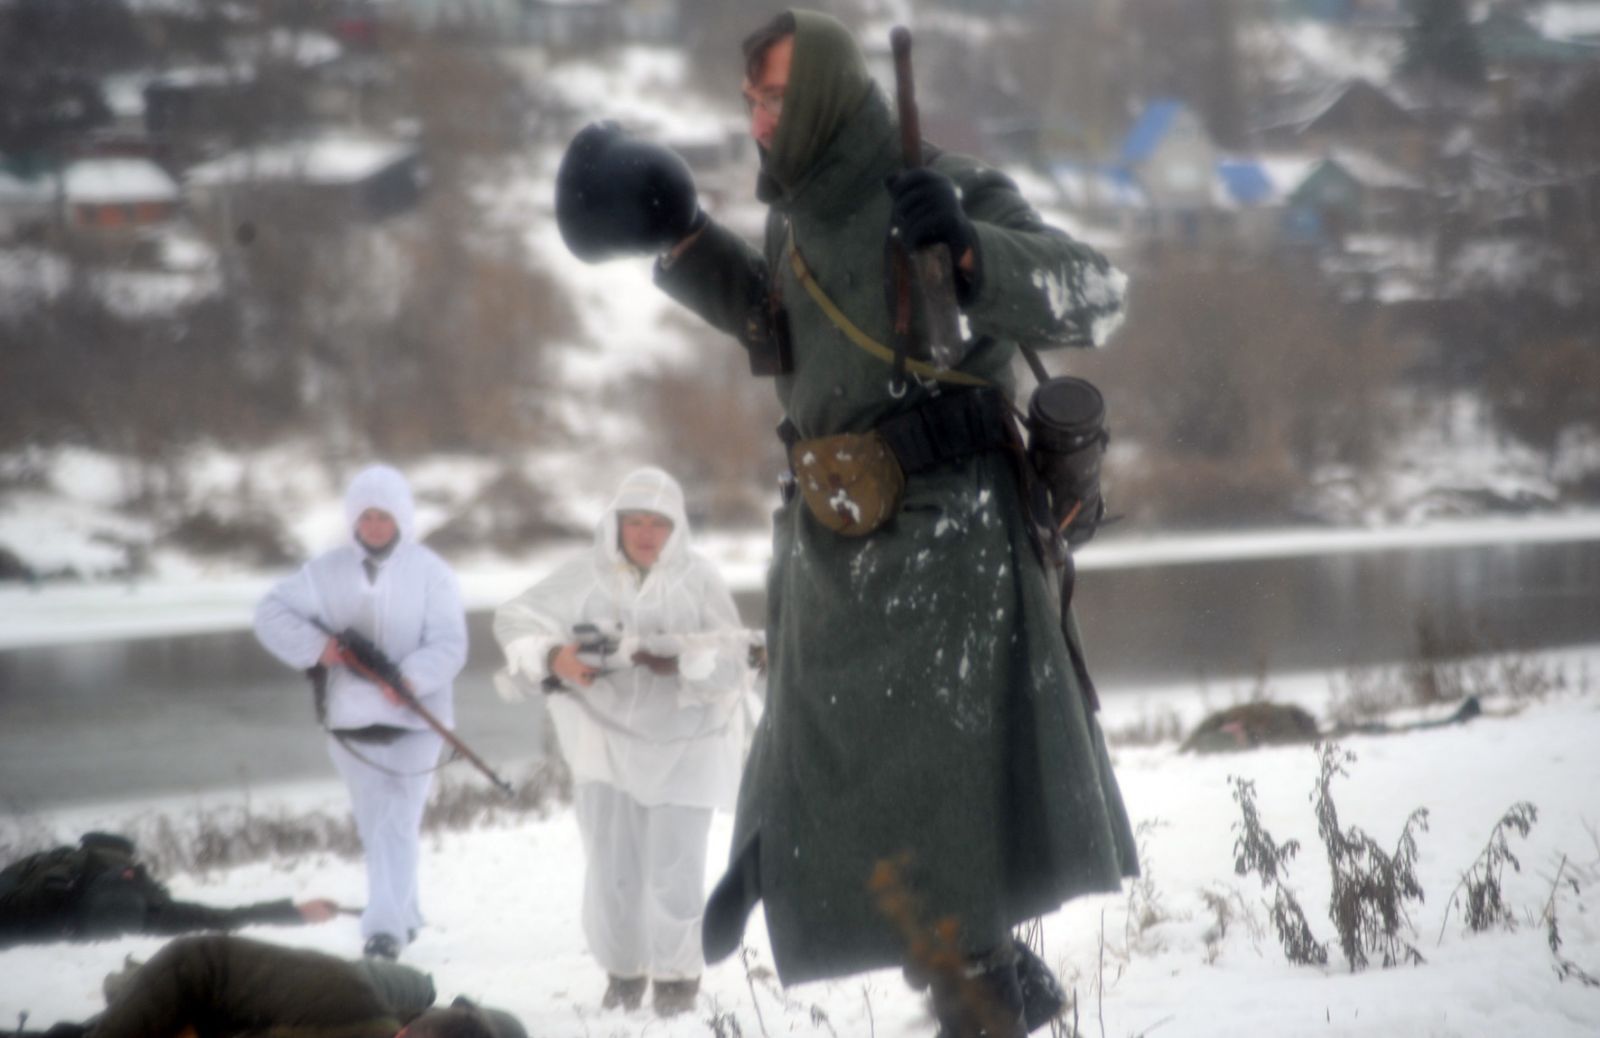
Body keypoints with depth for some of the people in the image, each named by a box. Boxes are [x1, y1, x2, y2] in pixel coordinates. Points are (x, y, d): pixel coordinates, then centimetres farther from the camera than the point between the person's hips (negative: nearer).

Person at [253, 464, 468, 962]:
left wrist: (412, 677, -29)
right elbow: (272, 613, 0)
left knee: (397, 825, -12)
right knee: (374, 826, 13)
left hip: (412, 718, -4)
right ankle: (406, 916, 28)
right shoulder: (327, 571, 4)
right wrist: (316, 646, -16)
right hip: (350, 719, 4)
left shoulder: (429, 572, -5)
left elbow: (448, 645, -12)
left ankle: (387, 926, -17)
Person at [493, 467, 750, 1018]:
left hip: (683, 745, -1)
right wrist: (555, 658, -25)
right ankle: (622, 972, 23)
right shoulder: (588, 573, -5)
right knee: (610, 868, 2)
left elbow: (731, 658, -14)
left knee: (674, 872, -3)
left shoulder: (697, 579, -8)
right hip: (607, 739, 2)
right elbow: (517, 618, -5)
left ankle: (677, 975, 18)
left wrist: (674, 659, -32)